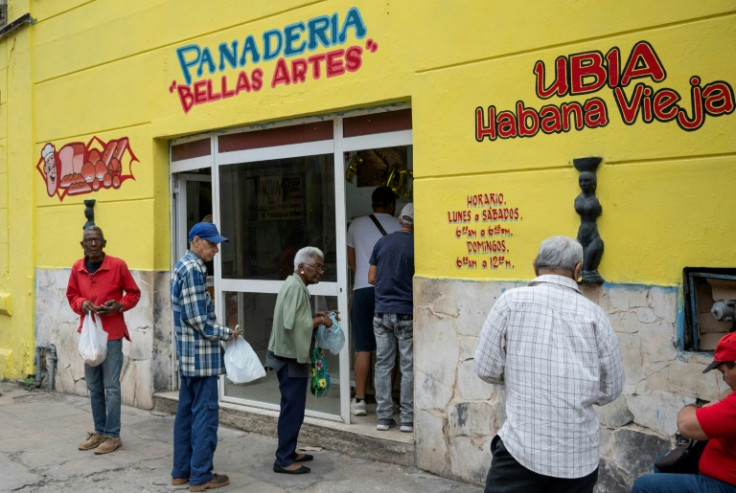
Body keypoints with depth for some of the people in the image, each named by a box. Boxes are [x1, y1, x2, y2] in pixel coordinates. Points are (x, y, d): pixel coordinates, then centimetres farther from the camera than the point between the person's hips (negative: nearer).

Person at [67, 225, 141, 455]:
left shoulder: (118, 265, -9)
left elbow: (134, 293, 0)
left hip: (112, 334, -5)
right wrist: (81, 304, -7)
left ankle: (113, 435, 8)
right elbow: (71, 295, 14)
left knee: (111, 386, -2)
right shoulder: (77, 268, 4)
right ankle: (99, 431, 26)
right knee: (93, 386, 13)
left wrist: (119, 305, -17)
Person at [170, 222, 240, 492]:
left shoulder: (182, 266, 14)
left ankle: (182, 470, 24)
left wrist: (221, 331, 14)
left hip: (187, 353, 10)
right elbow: (198, 318, -21)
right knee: (205, 412, -2)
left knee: (186, 410, 15)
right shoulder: (193, 269, -17)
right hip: (201, 353, -10)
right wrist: (227, 333, -9)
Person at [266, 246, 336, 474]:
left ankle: (288, 452, 26)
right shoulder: (296, 287, -18)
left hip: (288, 355, 10)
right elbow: (294, 324, -25)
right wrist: (320, 321, -14)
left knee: (292, 407, 17)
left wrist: (315, 317, 9)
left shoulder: (294, 285, 13)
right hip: (291, 357, -10)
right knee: (293, 409, -4)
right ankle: (283, 460, 3)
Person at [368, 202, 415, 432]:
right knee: (408, 367, 4)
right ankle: (407, 419, 9)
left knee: (383, 364, 9)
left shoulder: (382, 242, 4)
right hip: (406, 313, -3)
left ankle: (384, 417, 12)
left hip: (382, 312, 4)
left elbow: (372, 278, 7)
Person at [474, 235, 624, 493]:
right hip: (579, 455, 3)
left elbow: (486, 370, -3)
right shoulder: (594, 313, 1)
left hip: (522, 447, -3)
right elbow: (611, 388, 7)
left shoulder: (511, 300, -5)